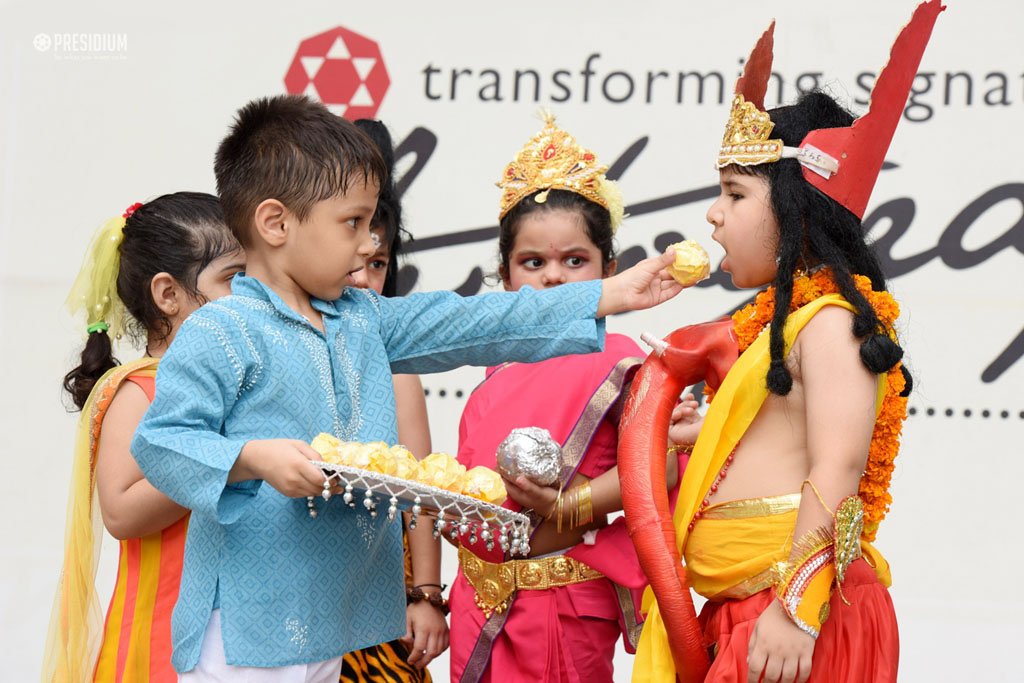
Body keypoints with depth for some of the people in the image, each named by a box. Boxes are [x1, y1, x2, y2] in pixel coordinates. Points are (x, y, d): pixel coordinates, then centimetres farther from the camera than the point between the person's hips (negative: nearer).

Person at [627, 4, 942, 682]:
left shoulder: (833, 321, -11)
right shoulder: (776, 320, 19)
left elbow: (835, 473, -20)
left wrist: (797, 610, -26)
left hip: (791, 609, -9)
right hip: (736, 612, 9)